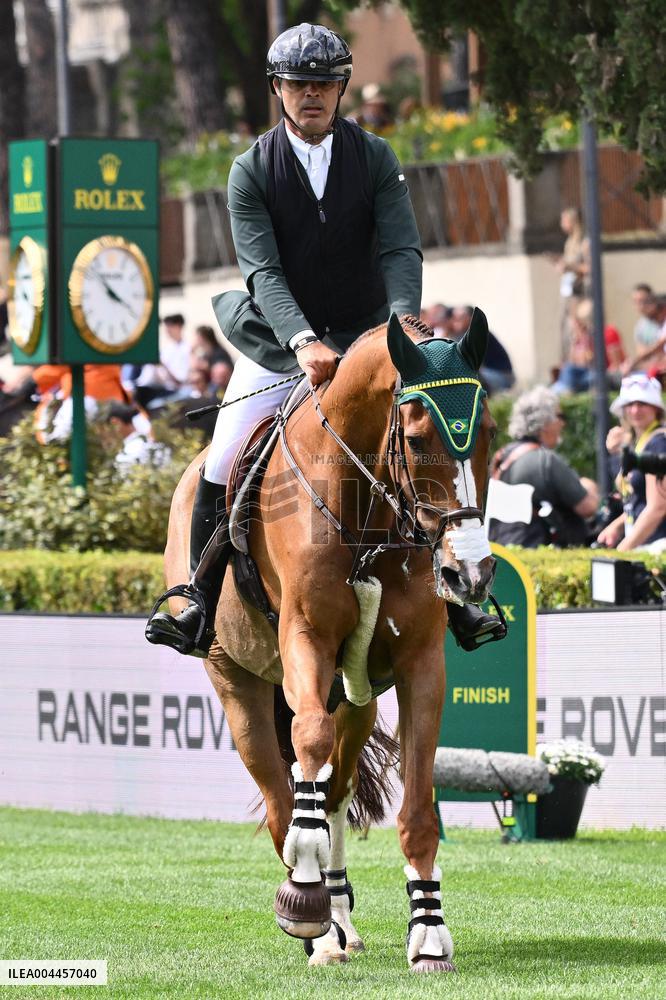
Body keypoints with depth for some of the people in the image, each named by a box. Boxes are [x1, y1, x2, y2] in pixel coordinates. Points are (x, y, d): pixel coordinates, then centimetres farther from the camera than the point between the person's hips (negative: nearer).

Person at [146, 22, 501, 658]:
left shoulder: (375, 159, -2)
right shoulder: (251, 171, -7)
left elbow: (401, 250, -12)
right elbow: (263, 270, -18)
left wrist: (403, 324, -32)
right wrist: (303, 342, -35)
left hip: (366, 336, 1)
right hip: (279, 342, -1)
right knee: (223, 462, -10)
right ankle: (202, 607, 6)